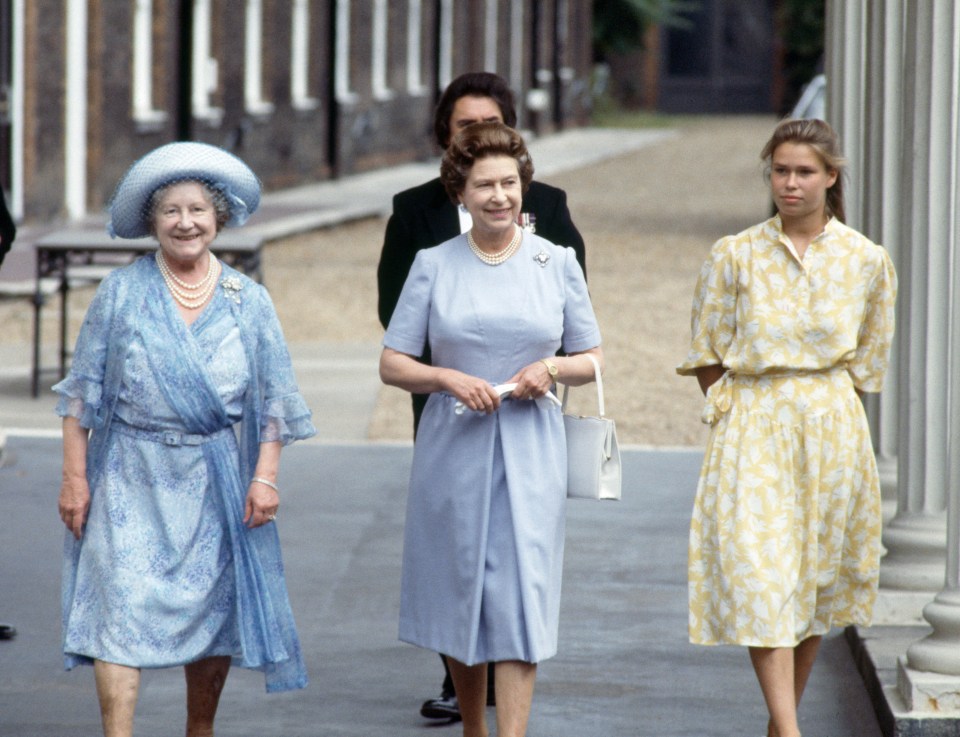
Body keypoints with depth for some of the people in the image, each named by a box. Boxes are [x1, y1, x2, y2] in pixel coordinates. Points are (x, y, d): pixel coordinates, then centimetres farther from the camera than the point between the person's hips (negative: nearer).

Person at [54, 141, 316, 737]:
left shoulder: (249, 301, 5)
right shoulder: (121, 292, 1)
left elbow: (274, 399, 6)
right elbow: (83, 392, 3)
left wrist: (265, 476, -5)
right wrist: (75, 477, -2)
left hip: (217, 483, 2)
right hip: (133, 480, -2)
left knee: (215, 612, 7)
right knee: (121, 607, -13)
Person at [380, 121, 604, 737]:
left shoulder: (557, 262, 4)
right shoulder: (433, 266, 2)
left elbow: (593, 359, 10)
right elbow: (392, 364, 3)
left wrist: (551, 369, -11)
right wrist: (449, 379, -15)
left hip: (530, 452, -1)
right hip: (453, 448, 1)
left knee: (519, 597, -9)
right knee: (459, 594, 9)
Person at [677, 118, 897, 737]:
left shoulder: (866, 261, 2)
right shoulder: (734, 257, 0)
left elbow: (869, 362, 10)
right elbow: (708, 355, 7)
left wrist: (818, 408, 4)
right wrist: (741, 411, 2)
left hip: (831, 428, 1)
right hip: (752, 430, -1)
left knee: (817, 580, 6)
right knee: (759, 575, -13)